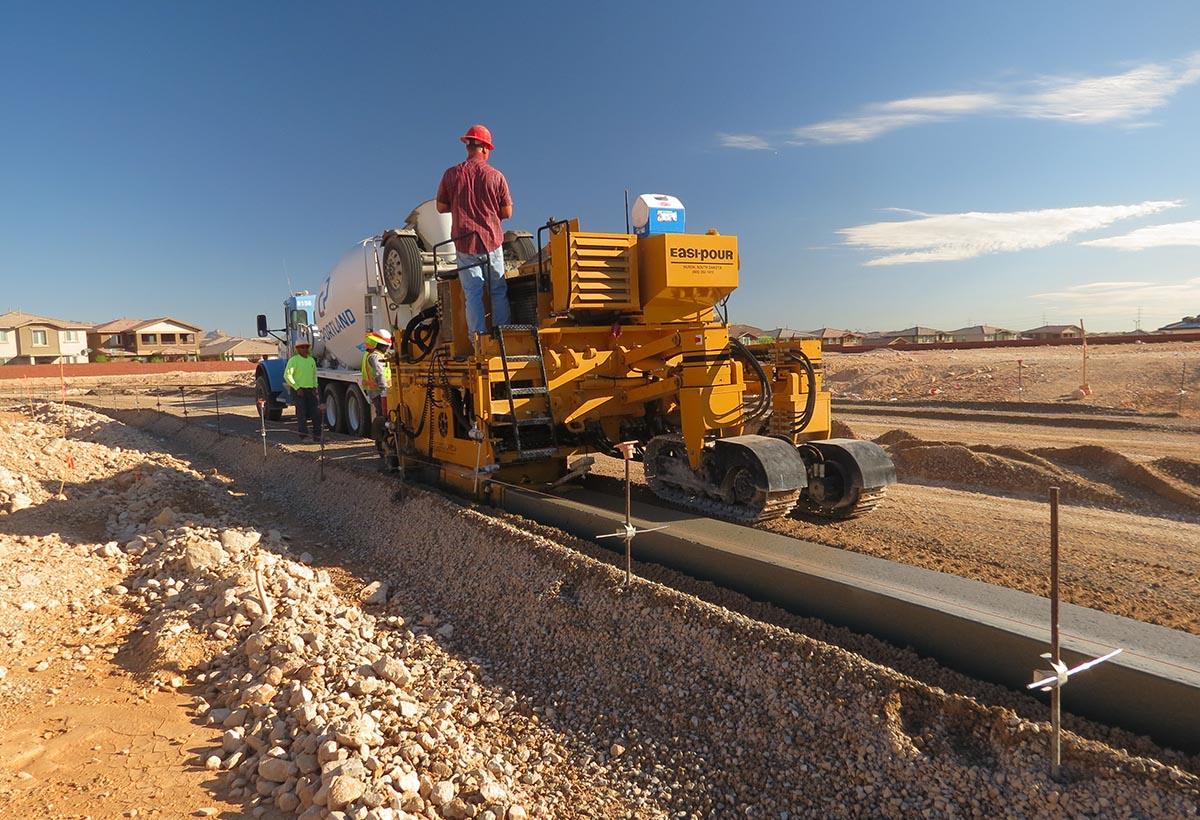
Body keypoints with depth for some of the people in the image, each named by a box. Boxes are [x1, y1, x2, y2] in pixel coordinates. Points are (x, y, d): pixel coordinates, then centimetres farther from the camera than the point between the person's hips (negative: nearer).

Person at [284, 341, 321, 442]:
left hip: (310, 390, 5)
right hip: (298, 390, -5)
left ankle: (317, 435, 7)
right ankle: (303, 434, -5)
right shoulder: (293, 360, -4)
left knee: (316, 412, 2)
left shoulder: (312, 360, 14)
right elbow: (287, 375, -9)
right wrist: (297, 388, -14)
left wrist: (315, 387, 10)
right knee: (301, 412, -6)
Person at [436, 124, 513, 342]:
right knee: (499, 291, 10)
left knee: (472, 293, 3)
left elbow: (441, 207, 7)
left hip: (464, 243, 1)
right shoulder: (496, 176, -4)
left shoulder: (451, 174, 0)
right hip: (492, 241, -1)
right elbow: (507, 212, 0)